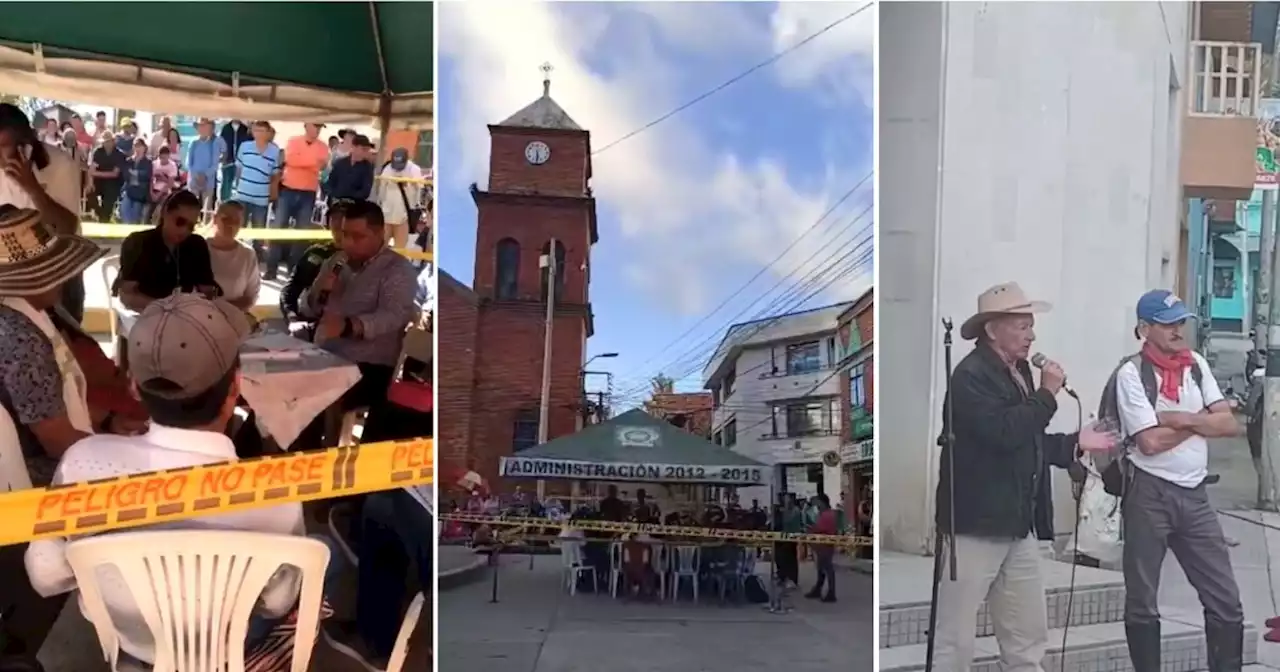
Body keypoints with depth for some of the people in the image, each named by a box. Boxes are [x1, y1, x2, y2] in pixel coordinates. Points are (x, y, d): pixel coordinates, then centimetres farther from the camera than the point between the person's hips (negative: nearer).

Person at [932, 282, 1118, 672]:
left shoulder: (1018, 370, 13)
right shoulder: (971, 375, -15)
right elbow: (1003, 433, -28)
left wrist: (1076, 443, 13)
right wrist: (1047, 394, -17)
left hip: (1018, 525, 9)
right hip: (976, 524, -9)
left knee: (1029, 639, 15)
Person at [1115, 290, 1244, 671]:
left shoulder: (1197, 364, 7)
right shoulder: (1131, 373, -10)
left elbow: (1231, 425, 1)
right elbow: (1150, 442, -18)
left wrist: (1181, 418, -12)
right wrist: (1202, 420, -6)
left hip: (1194, 493, 5)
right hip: (1150, 493, -5)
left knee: (1226, 600, 8)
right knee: (1142, 602, 7)